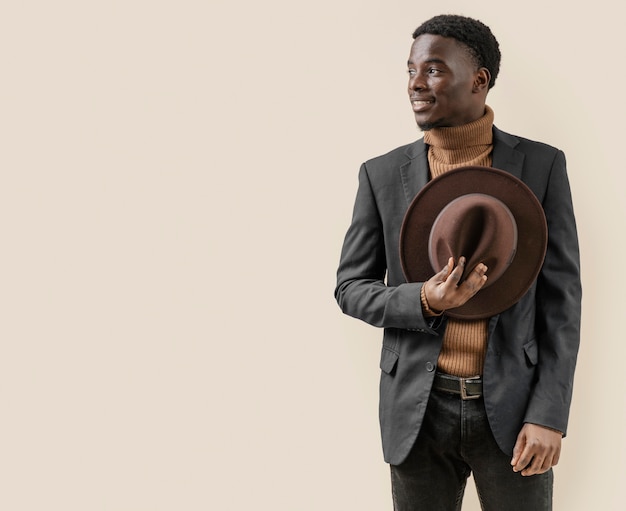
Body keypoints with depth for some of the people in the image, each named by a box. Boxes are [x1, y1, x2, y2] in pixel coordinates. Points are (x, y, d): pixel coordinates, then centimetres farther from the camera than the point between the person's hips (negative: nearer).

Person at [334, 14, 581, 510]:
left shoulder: (542, 165, -2)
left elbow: (561, 298, -3)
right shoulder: (382, 175, 1)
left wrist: (548, 414, -11)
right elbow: (351, 288, 4)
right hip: (419, 410, 1)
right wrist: (423, 302, -17)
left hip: (511, 407, -1)